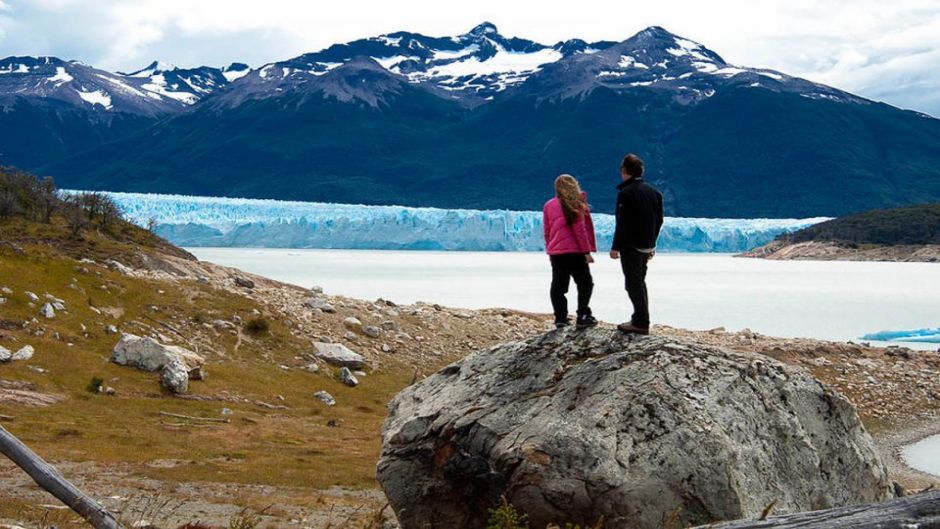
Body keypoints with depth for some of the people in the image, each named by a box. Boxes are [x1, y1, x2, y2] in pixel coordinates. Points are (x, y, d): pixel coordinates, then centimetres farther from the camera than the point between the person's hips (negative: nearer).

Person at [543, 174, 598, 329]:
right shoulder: (574, 205, -7)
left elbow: (547, 231, 11)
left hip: (556, 252, 5)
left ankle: (560, 319, 5)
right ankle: (583, 317, -4)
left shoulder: (548, 206, 6)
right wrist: (587, 251, -8)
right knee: (585, 283, 5)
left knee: (558, 286, 9)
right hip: (574, 252, -5)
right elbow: (580, 229, -11)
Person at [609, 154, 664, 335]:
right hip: (647, 245, 8)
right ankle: (641, 320, 20)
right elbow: (659, 220, 13)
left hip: (631, 246, -8)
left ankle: (641, 323, -5)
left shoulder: (626, 193, -15)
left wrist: (616, 247, -13)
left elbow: (622, 223, -18)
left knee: (633, 283, -4)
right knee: (639, 282, 18)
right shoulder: (654, 192, 9)